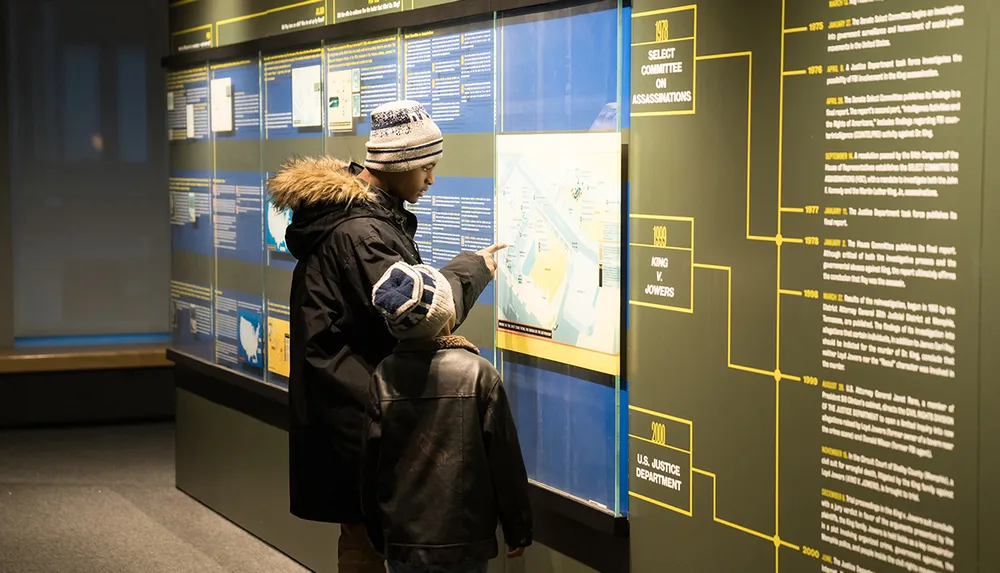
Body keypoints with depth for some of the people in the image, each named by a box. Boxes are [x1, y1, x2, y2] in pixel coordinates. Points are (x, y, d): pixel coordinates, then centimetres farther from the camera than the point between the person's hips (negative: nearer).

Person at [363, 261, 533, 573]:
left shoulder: (383, 377, -5)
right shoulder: (479, 373, -11)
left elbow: (370, 466, 1)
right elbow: (505, 461, -8)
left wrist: (378, 535, 14)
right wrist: (518, 532, 3)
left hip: (401, 540, 2)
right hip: (464, 541, -2)